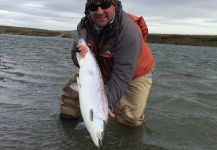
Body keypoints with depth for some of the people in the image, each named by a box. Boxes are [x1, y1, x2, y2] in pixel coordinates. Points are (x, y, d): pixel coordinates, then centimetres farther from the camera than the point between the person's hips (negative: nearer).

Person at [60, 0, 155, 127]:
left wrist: (108, 101, -47)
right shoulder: (84, 25, -18)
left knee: (132, 119, -9)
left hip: (135, 74, -4)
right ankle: (70, 113, 22)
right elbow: (75, 55, -9)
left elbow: (122, 74, -38)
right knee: (74, 84, -6)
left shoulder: (129, 31, -37)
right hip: (103, 70, 5)